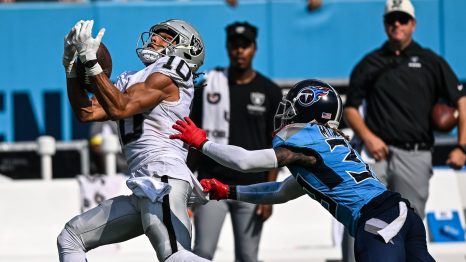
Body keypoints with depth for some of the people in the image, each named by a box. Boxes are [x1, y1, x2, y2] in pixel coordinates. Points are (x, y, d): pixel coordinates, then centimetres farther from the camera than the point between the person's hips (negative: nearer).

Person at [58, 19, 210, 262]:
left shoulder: (165, 78, -1)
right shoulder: (132, 81, 26)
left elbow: (120, 109, -15)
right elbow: (87, 113, 20)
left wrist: (91, 61, -14)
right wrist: (71, 66, 12)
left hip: (163, 180, -10)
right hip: (145, 188, 10)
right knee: (70, 238, 14)